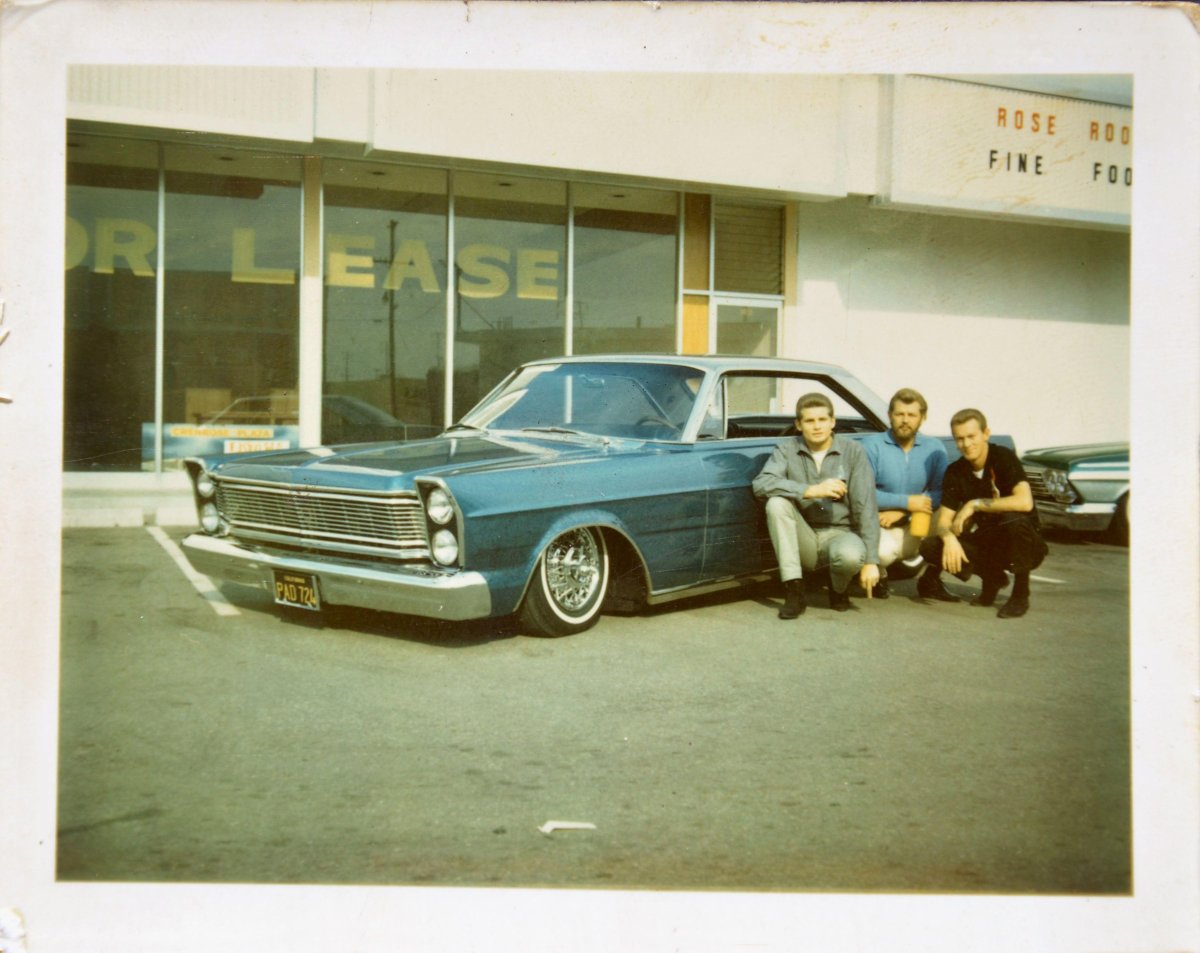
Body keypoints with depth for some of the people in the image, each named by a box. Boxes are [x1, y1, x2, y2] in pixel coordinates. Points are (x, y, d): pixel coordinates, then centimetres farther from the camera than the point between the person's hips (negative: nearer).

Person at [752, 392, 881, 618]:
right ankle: (794, 592, -22)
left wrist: (871, 561, -16)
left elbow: (866, 507, -9)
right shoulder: (786, 449, -2)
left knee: (850, 554, -36)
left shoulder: (853, 452, -4)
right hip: (804, 538, 1)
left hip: (840, 533, -1)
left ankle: (838, 590, 3)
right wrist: (811, 490, -29)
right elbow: (761, 485, -20)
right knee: (776, 503, -27)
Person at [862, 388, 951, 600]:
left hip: (917, 527, 4)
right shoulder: (872, 445, -6)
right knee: (883, 551, -38)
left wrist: (901, 512, -18)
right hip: (879, 527, -4)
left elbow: (941, 493, -6)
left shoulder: (934, 448, 4)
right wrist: (906, 502, -19)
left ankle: (931, 579, 3)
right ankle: (879, 577, 4)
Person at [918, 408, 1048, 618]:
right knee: (930, 547, -16)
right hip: (987, 542, 5)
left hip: (1026, 545, -5)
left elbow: (1024, 502, -32)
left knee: (1014, 520, -38)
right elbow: (943, 520, -5)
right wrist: (949, 538, -29)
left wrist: (975, 504, -26)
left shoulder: (1004, 458, -16)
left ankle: (1020, 594, -15)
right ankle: (992, 578, 8)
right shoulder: (955, 472, -2)